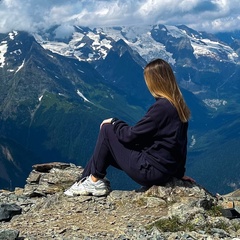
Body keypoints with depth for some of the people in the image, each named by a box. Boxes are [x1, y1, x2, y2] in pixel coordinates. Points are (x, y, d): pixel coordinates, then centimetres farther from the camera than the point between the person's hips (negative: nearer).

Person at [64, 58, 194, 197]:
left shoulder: (161, 107, -22)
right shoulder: (178, 105, 6)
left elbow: (130, 135, -15)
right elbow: (181, 142, 14)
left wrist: (114, 122, 4)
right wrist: (179, 172, 22)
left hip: (151, 171, -9)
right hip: (167, 170, 9)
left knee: (107, 130, -1)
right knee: (107, 150, 16)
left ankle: (94, 181, 8)